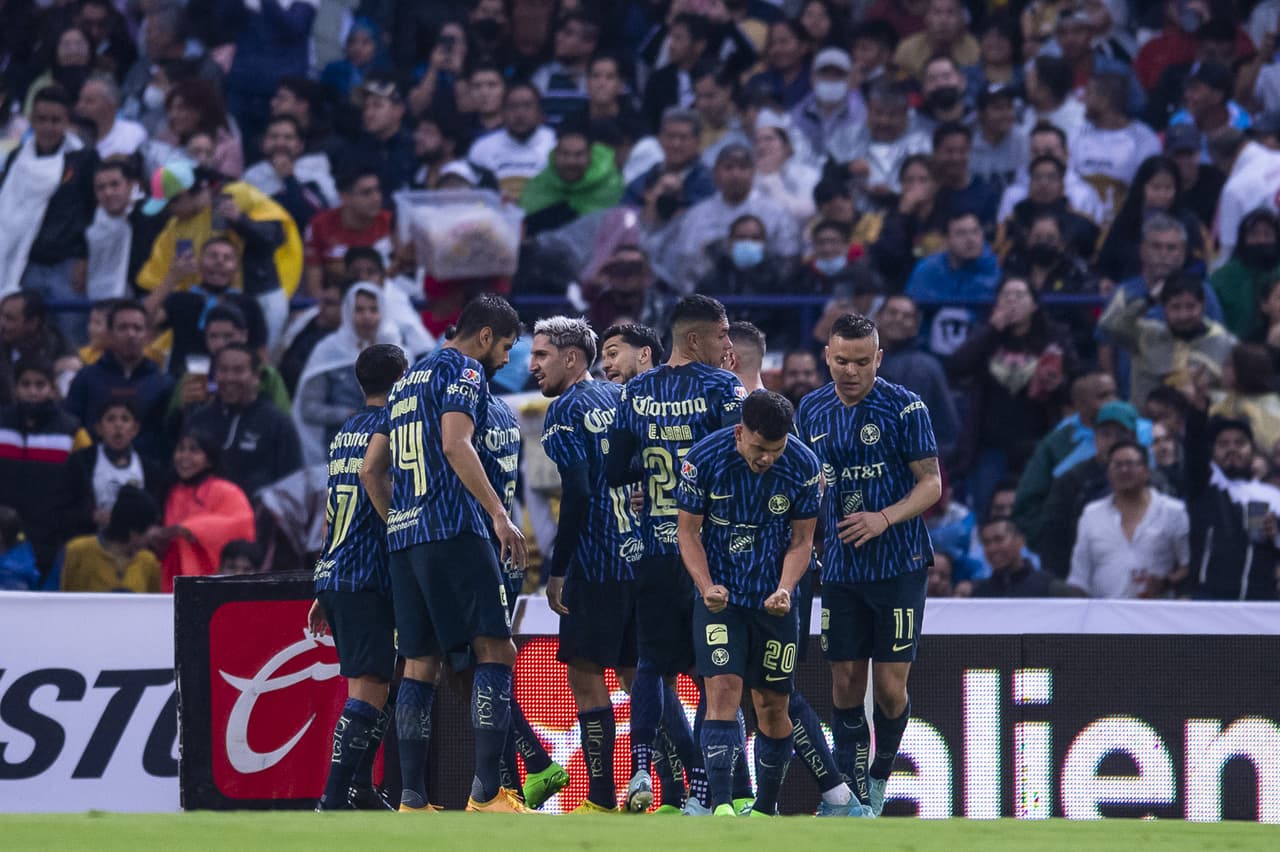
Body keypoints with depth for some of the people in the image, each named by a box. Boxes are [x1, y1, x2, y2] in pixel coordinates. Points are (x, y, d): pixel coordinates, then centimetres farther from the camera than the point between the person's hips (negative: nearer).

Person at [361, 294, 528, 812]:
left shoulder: (408, 380, 23)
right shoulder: (463, 371, -2)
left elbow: (371, 469, 25)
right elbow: (456, 444, -18)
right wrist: (498, 513, -20)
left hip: (403, 536, 8)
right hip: (453, 531, -8)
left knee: (420, 663, 8)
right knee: (495, 649, -8)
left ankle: (410, 800, 3)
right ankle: (487, 793, -17)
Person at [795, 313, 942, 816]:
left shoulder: (904, 408, -7)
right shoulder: (812, 410, 7)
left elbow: (931, 483, -5)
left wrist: (885, 518, -19)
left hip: (899, 564, -4)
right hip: (839, 568, 4)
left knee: (890, 686, -4)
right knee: (845, 683, 1)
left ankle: (880, 777, 20)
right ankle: (853, 799, 7)